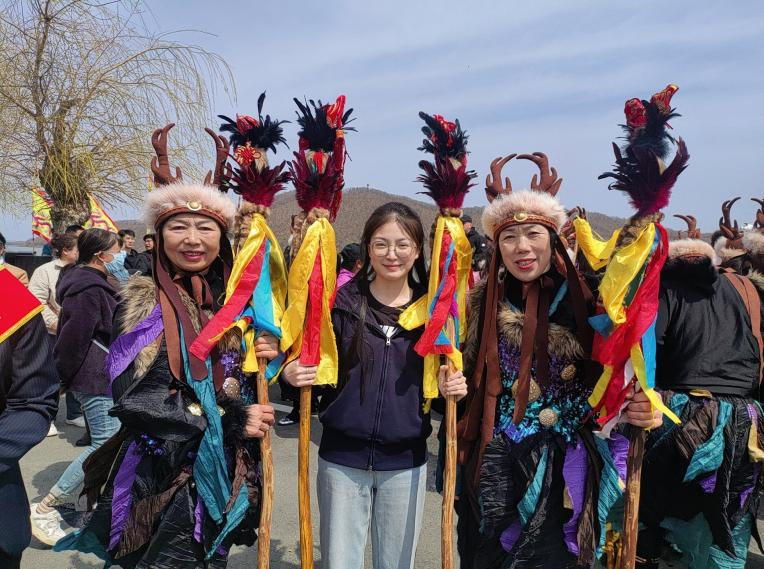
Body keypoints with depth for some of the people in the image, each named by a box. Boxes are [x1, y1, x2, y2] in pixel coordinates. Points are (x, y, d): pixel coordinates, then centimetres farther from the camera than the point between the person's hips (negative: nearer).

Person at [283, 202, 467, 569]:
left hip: (405, 462, 1)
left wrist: (452, 388, -13)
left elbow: (445, 376, 8)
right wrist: (291, 373, -19)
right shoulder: (340, 302, -5)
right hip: (342, 458, -1)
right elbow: (315, 370, 2)